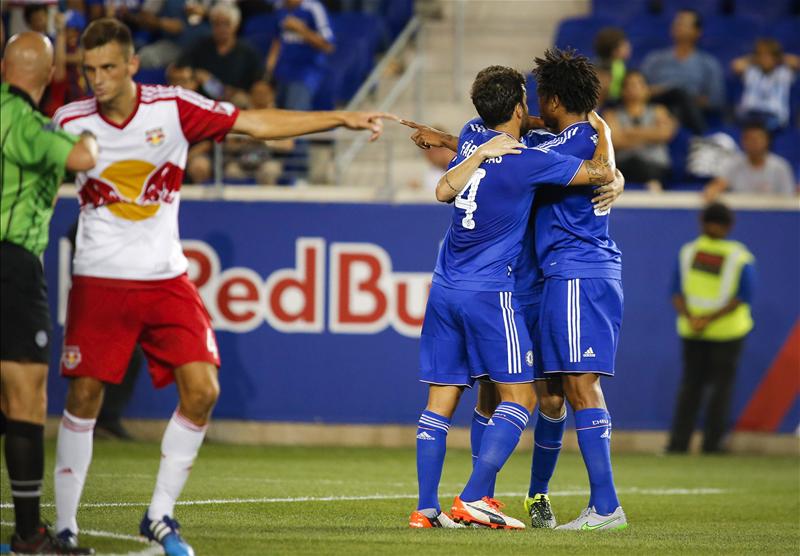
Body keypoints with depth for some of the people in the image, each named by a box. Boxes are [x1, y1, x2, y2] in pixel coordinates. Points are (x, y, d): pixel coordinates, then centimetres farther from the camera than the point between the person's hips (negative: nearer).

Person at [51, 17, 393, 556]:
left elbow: (256, 123, -1)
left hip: (166, 278, 1)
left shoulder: (173, 107, -6)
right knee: (83, 397, -5)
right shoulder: (71, 122, -6)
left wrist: (342, 118, -2)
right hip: (100, 280, -1)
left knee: (201, 391, -10)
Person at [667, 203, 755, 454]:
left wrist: (689, 317, -14)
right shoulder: (741, 257, -7)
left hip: (691, 331, 3)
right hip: (728, 330, -3)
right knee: (722, 384, 7)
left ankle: (678, 442, 2)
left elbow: (677, 292, -4)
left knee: (690, 384, 10)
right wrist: (711, 319, -16)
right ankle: (712, 443, 4)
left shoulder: (688, 252, 0)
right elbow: (743, 297, -13)